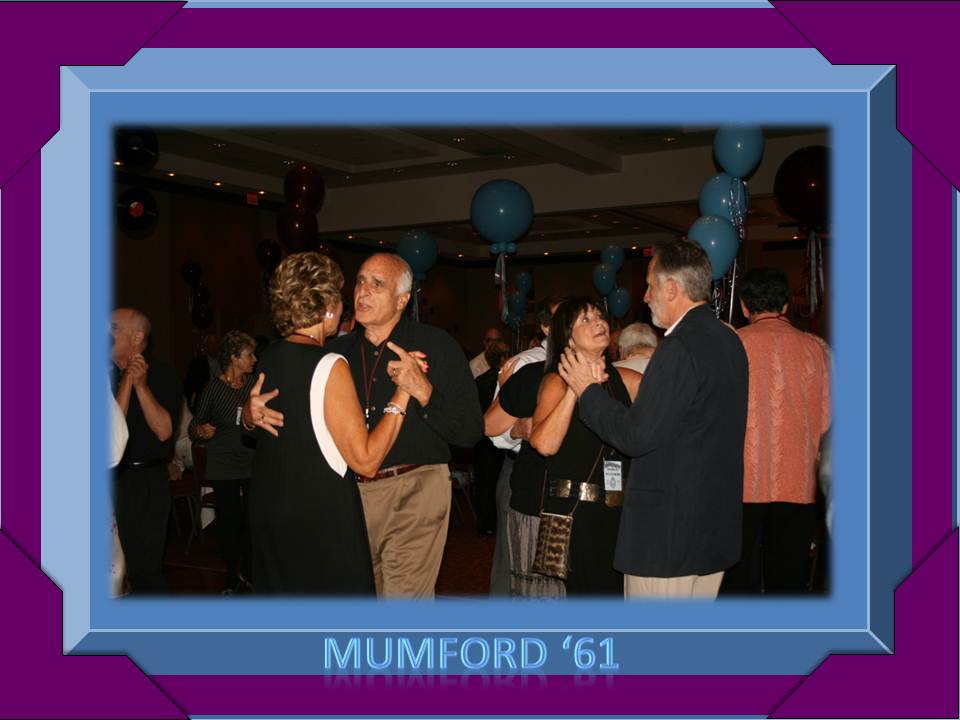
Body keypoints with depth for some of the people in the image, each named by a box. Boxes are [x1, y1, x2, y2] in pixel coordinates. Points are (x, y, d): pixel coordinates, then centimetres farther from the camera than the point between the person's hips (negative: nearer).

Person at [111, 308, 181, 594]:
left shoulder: (161, 374, -3)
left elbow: (164, 431, -13)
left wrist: (141, 385, -17)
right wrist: (126, 382, -12)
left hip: (145, 481, -4)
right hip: (112, 477, 4)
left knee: (143, 570, -3)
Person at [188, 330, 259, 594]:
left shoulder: (254, 383, 2)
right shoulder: (214, 387, -5)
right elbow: (193, 427, 1)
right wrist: (200, 431, -19)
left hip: (252, 463, 2)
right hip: (224, 468, -2)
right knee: (229, 521, 1)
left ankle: (247, 573, 16)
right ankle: (232, 577, 17)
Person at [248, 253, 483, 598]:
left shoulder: (436, 346, -3)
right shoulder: (339, 351, 10)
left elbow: (470, 432, -8)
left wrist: (424, 391, -21)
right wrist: (256, 415, -8)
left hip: (413, 494, -4)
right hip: (349, 495, 5)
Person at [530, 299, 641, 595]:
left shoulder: (623, 380, 9)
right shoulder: (557, 381, -5)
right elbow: (545, 444, -22)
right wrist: (576, 388, -22)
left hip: (618, 513, 5)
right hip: (572, 513, -5)